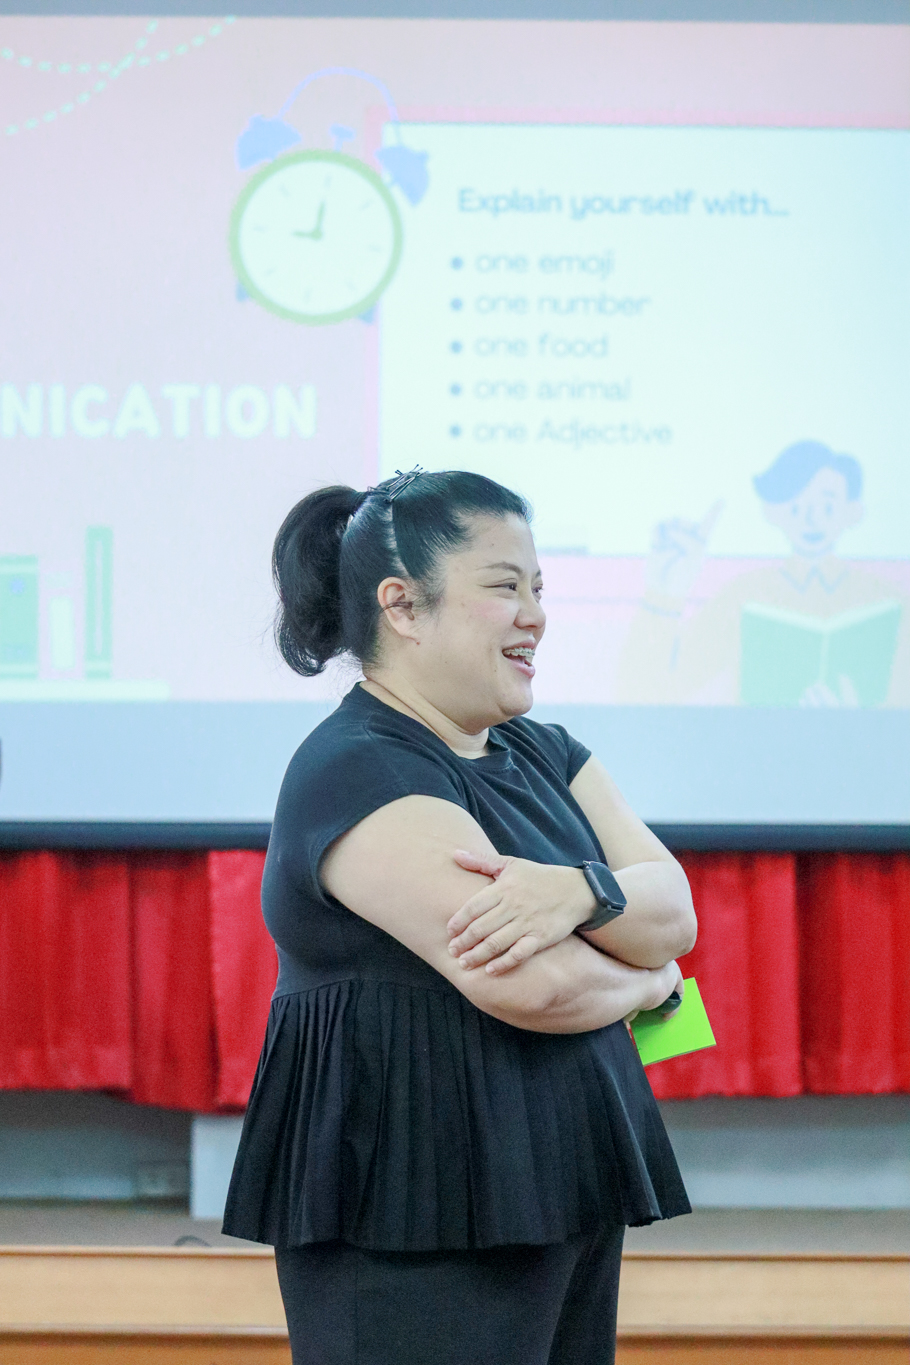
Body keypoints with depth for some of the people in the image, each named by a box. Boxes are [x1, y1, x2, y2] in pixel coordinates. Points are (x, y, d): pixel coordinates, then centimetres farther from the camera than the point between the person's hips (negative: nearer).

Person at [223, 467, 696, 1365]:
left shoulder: (540, 754, 16)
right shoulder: (356, 774, -13)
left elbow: (674, 910, 4)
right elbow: (525, 986, -22)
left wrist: (580, 892, -18)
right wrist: (641, 977, -2)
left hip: (565, 1183, 8)